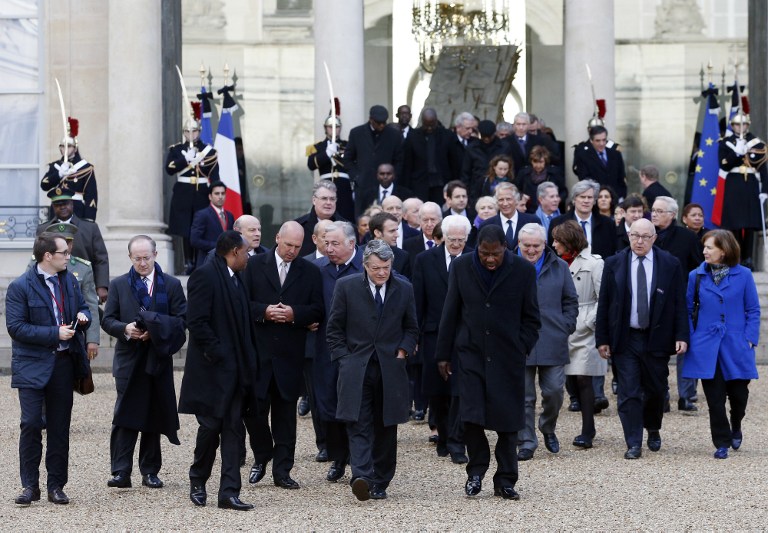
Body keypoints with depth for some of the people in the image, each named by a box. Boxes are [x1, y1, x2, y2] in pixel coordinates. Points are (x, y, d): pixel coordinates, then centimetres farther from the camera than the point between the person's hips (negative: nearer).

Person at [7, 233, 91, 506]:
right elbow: (16, 327, -15)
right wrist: (55, 334, -19)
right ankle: (30, 486, 1)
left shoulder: (69, 281, 9)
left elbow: (84, 307, 22)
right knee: (31, 424, -8)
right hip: (32, 366, -5)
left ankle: (56, 485, 14)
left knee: (60, 427, 7)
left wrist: (83, 316, -3)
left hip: (63, 363, 5)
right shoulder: (20, 287, -9)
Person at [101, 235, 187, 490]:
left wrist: (156, 330, -14)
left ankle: (150, 471, 12)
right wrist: (125, 329, -14)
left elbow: (182, 320, 1)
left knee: (154, 418, 5)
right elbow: (107, 320, 6)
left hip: (158, 360, 0)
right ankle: (121, 472, -9)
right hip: (129, 360, 0)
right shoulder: (118, 285, 9)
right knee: (125, 418, -8)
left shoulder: (171, 285, 6)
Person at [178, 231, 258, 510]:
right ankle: (197, 482, 19)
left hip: (236, 369, 8)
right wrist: (216, 354, -18)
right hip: (213, 369, -8)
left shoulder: (236, 279, 16)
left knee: (234, 430, 3)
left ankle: (229, 492, 2)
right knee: (211, 426, -2)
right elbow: (196, 321, -17)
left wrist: (249, 360, 13)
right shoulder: (205, 275, -11)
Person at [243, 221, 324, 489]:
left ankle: (282, 470, 8)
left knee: (286, 411, 4)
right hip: (258, 349, -1)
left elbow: (317, 310, 4)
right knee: (255, 406, -3)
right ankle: (261, 457, 20)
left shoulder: (310, 272, 7)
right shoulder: (255, 264, 5)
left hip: (290, 353, 1)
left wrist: (294, 314, -13)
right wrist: (264, 311, -15)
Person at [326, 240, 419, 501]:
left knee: (385, 428, 5)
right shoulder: (346, 287, 1)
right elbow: (334, 329, 6)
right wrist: (345, 360, -2)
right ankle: (362, 477, -25)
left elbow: (411, 328, 18)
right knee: (359, 425, -14)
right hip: (356, 369, -2)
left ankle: (380, 483, 13)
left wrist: (402, 352, 3)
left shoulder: (404, 289, 7)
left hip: (390, 369, 2)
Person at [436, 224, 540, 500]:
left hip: (507, 357, -1)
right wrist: (443, 354, 6)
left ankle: (505, 481, 12)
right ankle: (476, 469, 13)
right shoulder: (461, 266, 1)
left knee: (508, 420, 1)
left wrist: (521, 349, -4)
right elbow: (450, 313, 7)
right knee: (471, 415, -9)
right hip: (471, 353, 1)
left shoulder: (523, 270, -3)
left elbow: (531, 318, 5)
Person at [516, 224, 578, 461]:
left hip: (552, 343, 1)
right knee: (523, 397, 1)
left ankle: (548, 428, 28)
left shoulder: (559, 267, 8)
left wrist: (566, 327, 3)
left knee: (554, 391, 2)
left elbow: (570, 301, 14)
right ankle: (526, 442, 9)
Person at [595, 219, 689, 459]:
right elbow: (604, 304, 3)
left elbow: (679, 304, 1)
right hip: (625, 339, 0)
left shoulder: (670, 265, 0)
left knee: (655, 390, 11)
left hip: (657, 339, 0)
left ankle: (653, 430, 36)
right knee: (629, 393, -4)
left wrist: (681, 336, -7)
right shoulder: (614, 264, 1)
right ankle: (634, 444, 0)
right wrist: (602, 339, -1)